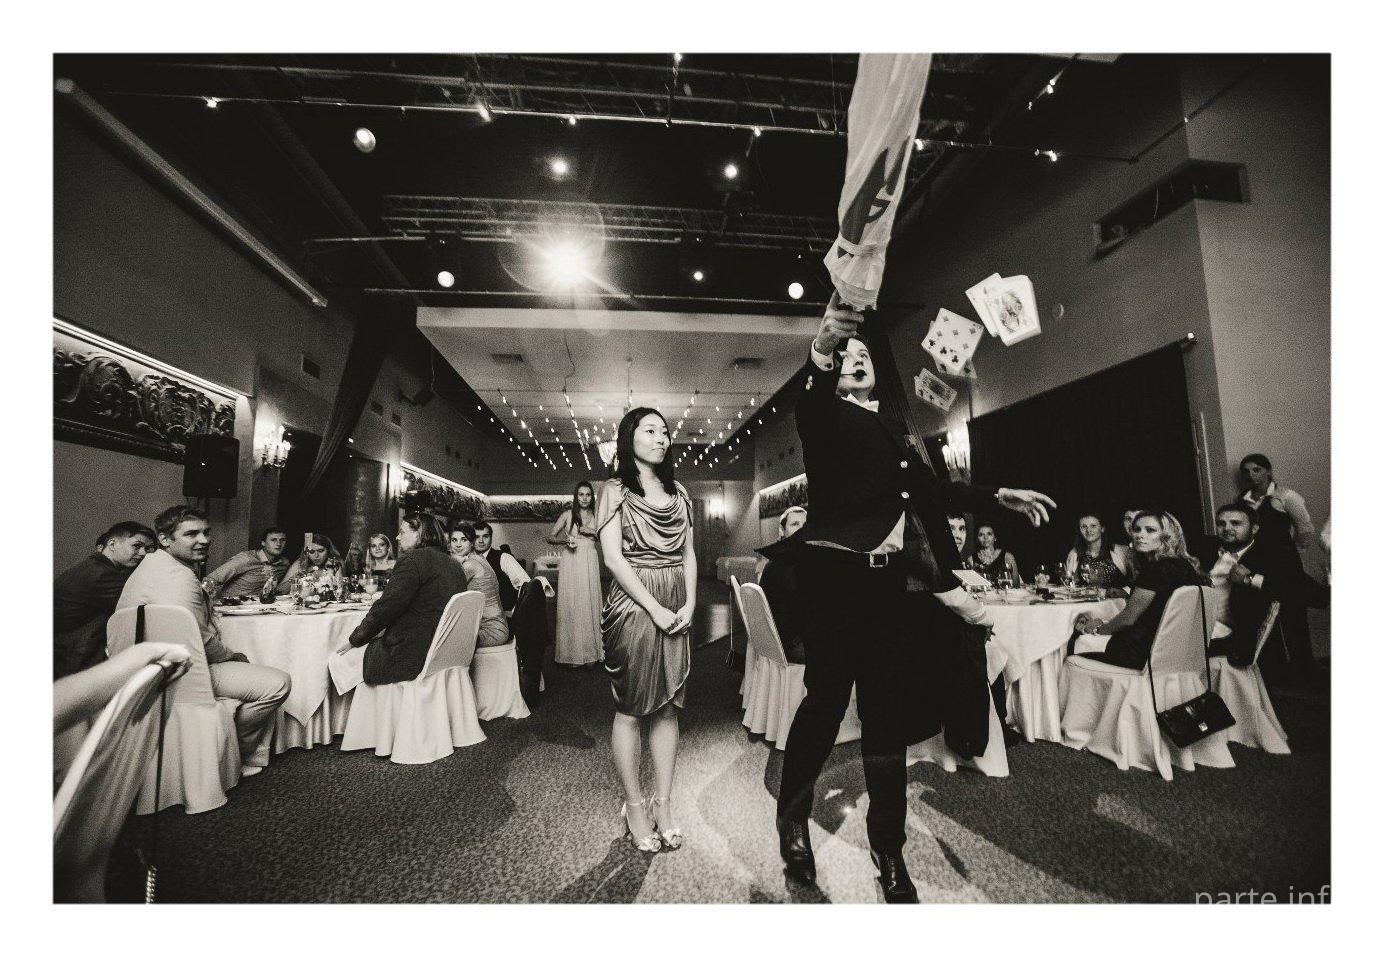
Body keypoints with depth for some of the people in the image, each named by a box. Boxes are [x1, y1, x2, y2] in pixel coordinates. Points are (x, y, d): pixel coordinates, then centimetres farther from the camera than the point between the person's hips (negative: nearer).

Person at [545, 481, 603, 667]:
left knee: (590, 604, 3)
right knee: (571, 604, 1)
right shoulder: (567, 515, 2)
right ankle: (573, 652, 12)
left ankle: (590, 652, 14)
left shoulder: (596, 516, 8)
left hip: (590, 562, 2)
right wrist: (565, 540, -15)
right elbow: (549, 537, 3)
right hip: (570, 562, -2)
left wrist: (593, 532, -6)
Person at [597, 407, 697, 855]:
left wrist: (689, 604, -3)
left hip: (677, 610, 5)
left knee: (668, 706, 10)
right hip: (633, 606, -5)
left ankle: (663, 803, 22)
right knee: (631, 708, 5)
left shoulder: (679, 493, 13)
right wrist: (654, 608, -15)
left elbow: (689, 554, 11)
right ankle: (634, 805, 20)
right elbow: (613, 556, -10)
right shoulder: (615, 490, -2)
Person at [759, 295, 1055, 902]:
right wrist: (823, 347, -44)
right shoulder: (824, 415, 2)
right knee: (827, 698, -3)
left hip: (896, 584, 6)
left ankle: (889, 853, 23)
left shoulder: (892, 429, 22)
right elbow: (810, 395, -23)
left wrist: (997, 497, 27)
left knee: (888, 715, 9)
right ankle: (792, 820, 22)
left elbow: (929, 492, 30)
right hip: (837, 576, -6)